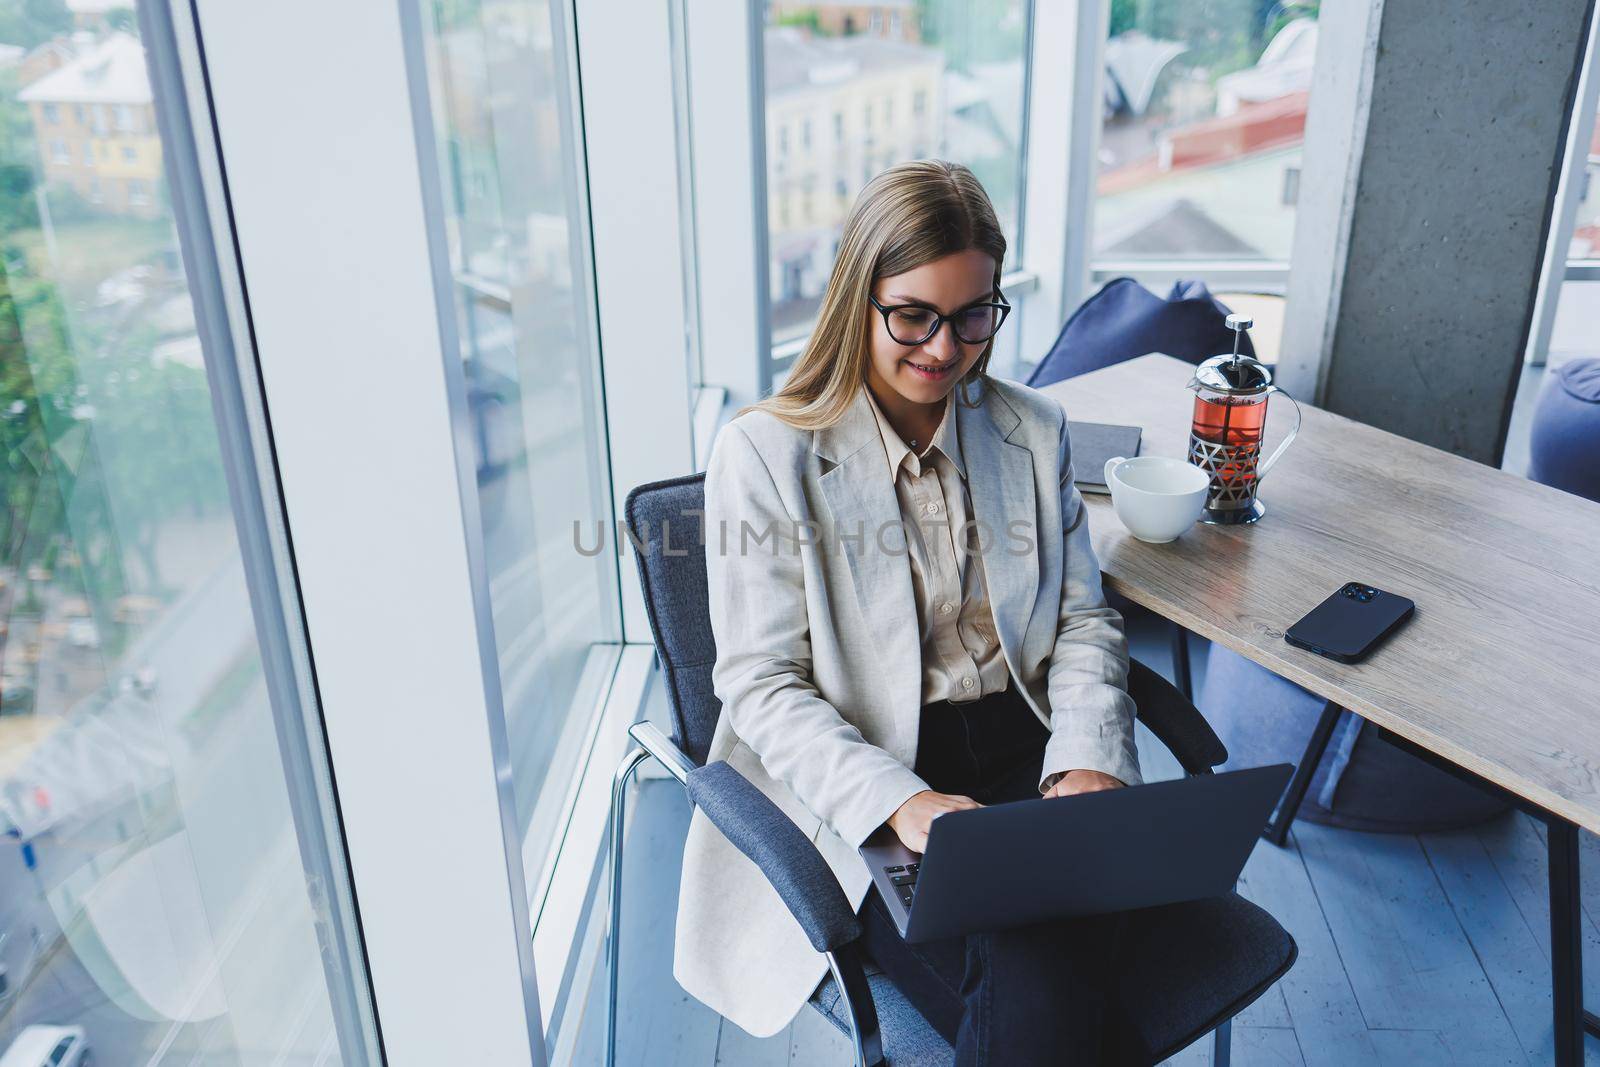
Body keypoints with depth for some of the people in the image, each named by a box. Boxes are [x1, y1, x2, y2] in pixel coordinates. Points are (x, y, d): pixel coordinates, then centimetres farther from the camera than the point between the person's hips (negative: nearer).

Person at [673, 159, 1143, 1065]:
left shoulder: (1034, 431, 9)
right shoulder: (766, 455, -4)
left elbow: (1085, 618, 13)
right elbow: (762, 685, -6)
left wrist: (1089, 759, -7)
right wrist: (903, 801, -21)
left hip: (1026, 752, 3)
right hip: (862, 783, -3)